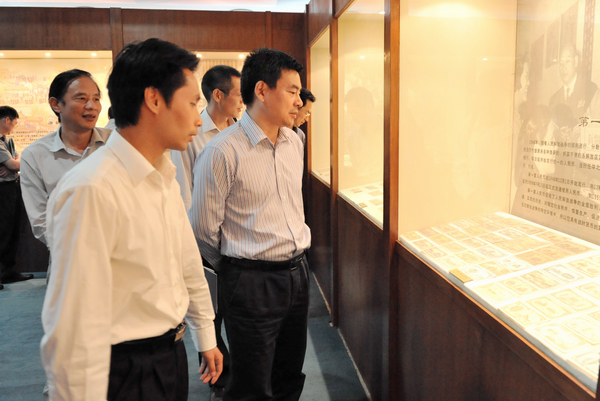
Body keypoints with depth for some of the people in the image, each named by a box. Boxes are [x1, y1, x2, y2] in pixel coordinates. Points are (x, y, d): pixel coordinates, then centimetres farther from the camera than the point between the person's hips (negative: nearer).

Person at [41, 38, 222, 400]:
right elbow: (76, 329, -24)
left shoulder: (166, 179, 4)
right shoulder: (91, 191, -25)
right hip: (127, 372, -8)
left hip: (172, 356, 8)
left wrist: (206, 337, 18)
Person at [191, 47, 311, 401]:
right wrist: (234, 269, 5)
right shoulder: (222, 152, -16)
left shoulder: (295, 143, 7)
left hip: (298, 272, 7)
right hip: (252, 281, -6)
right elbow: (204, 229, -9)